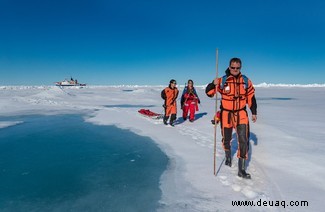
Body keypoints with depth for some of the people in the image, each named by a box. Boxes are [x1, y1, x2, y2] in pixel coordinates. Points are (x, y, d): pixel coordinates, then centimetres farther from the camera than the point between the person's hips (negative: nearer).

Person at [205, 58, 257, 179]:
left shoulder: (246, 81, -1)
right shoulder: (223, 81, -9)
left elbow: (251, 97, 9)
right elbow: (209, 93, -9)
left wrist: (254, 112, 10)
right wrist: (214, 84, -28)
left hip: (241, 114, 1)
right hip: (226, 114, -1)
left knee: (243, 140, -9)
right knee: (226, 139, 15)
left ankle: (241, 169, 1)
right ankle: (228, 156, 46)